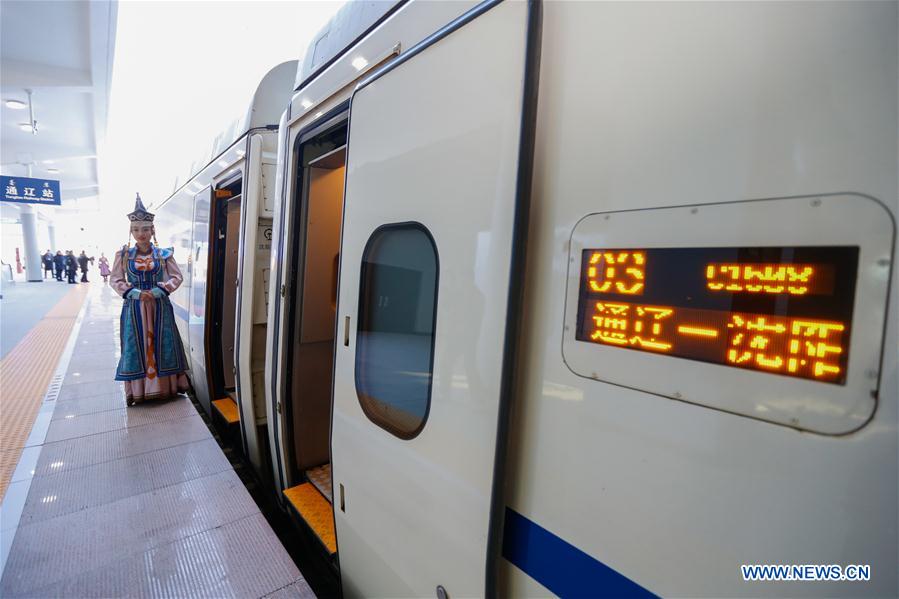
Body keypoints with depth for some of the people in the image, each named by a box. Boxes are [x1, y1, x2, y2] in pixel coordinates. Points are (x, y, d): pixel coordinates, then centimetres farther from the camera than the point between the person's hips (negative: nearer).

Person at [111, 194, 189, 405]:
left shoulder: (163, 254, 0)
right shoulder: (124, 254, 2)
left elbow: (177, 277, 0)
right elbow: (115, 279, 2)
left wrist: (158, 291, -14)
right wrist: (136, 293, -14)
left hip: (159, 306, 0)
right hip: (134, 307, 0)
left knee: (161, 343, 4)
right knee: (136, 345, 3)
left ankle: (165, 386, 15)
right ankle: (137, 390, 13)